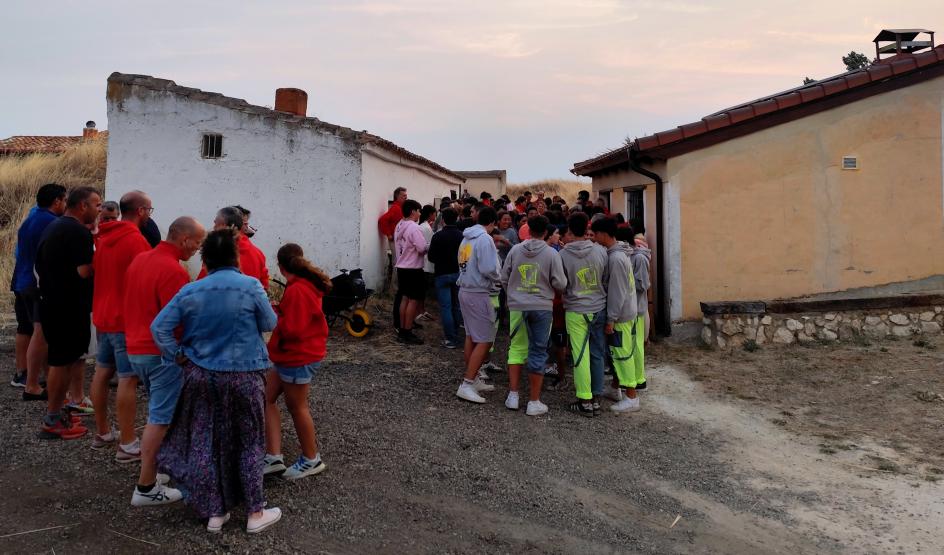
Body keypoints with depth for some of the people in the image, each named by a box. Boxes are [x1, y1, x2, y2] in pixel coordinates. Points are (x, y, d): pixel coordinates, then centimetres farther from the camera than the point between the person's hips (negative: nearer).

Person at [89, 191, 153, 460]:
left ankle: (102, 433, 28)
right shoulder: (136, 240, -18)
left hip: (103, 316, 9)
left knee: (102, 372, 16)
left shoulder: (104, 237, 9)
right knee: (128, 379, -5)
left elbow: (96, 271, 17)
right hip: (127, 319, -9)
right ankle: (128, 445, -1)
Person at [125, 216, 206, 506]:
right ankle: (146, 488, 5)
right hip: (162, 353, -10)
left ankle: (160, 464, 36)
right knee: (161, 419, -1)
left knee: (160, 411, 23)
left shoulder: (140, 259, 9)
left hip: (136, 349, 10)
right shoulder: (174, 271, -20)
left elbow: (136, 305, 16)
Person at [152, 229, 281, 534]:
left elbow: (159, 327, -5)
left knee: (205, 445, 15)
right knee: (249, 444, 11)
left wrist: (178, 356, 3)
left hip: (201, 376, 3)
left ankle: (215, 513, 25)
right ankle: (255, 513, 19)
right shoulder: (251, 286, -14)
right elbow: (269, 324, -4)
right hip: (244, 376, -3)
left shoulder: (190, 291, -4)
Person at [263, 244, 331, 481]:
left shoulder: (297, 290, -23)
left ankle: (312, 460, 22)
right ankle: (273, 457, 13)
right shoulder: (306, 284, 7)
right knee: (268, 398, 12)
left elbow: (292, 330, -25)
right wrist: (279, 310, 0)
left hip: (298, 358, -10)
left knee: (296, 407, 5)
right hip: (290, 356, 10)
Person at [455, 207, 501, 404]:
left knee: (471, 336, 17)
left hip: (465, 290, 9)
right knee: (485, 340, -5)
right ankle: (466, 385, -7)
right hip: (478, 294, -9)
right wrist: (499, 280, -2)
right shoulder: (485, 239, -15)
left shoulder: (466, 238, 11)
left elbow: (465, 265, 12)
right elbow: (488, 269, -22)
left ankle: (473, 379, 27)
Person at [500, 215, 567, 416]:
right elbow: (560, 284, -6)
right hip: (542, 307, -2)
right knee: (538, 352, 5)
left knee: (516, 348, 14)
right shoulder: (551, 253, -7)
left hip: (517, 306, 2)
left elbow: (504, 278, 7)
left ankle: (513, 394, 12)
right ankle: (534, 402, 10)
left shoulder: (515, 250, 0)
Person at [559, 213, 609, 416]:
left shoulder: (563, 255, -10)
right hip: (599, 309, 4)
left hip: (576, 312, -3)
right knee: (597, 355, 11)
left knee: (581, 356, 3)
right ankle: (596, 399, 19)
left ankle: (585, 401, 8)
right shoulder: (600, 251, -3)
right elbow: (607, 281, 4)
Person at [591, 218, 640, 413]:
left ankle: (631, 398, 4)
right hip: (625, 311, 9)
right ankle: (617, 388, 30)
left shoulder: (616, 258, -21)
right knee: (616, 352, 18)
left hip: (621, 314, -9)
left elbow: (617, 292, -21)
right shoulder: (617, 253, 9)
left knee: (622, 354, -3)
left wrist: (611, 319, -18)